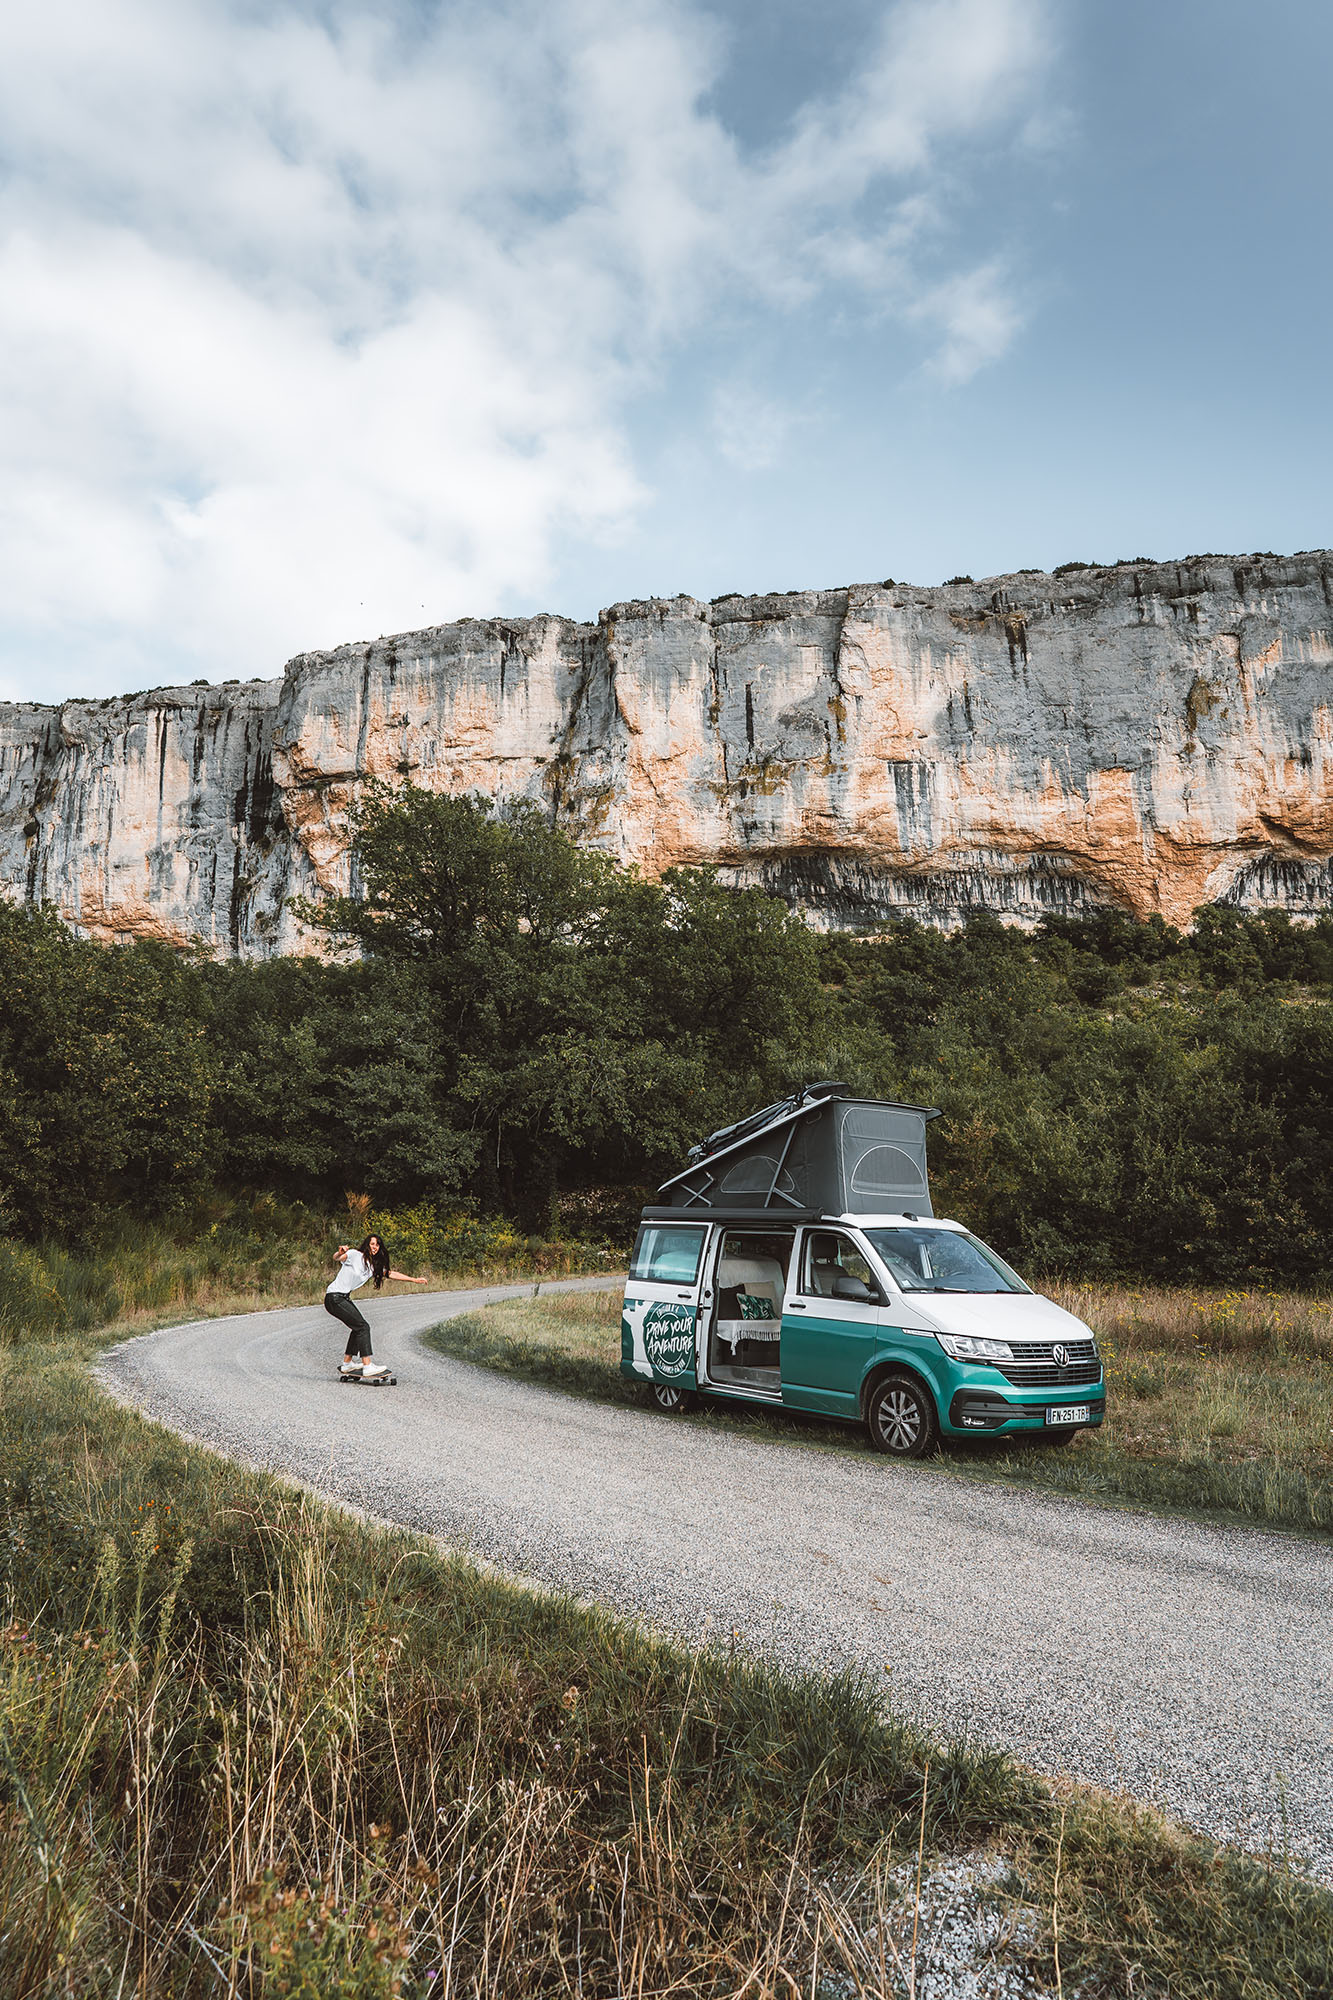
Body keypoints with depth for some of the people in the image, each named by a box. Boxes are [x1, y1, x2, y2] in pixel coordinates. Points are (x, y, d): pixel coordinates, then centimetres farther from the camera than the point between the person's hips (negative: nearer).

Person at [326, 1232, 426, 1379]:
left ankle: (346, 1364, 29)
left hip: (344, 1298, 10)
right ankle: (367, 1367, -16)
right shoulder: (355, 1255, -13)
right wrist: (340, 1253, -54)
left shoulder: (374, 1266, 11)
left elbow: (391, 1273, 18)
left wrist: (414, 1280, 17)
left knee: (358, 1327, 17)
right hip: (334, 1297, -10)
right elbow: (336, 1258, -29)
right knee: (363, 1326, -14)